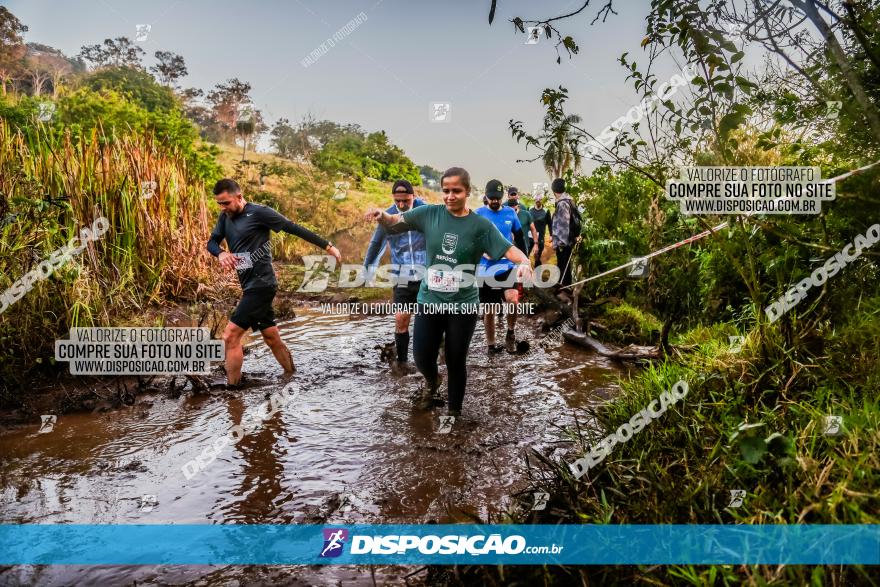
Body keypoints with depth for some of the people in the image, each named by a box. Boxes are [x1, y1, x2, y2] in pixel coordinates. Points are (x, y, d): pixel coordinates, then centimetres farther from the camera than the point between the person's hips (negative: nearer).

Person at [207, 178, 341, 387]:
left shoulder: (258, 212, -9)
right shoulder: (225, 217, 13)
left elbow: (294, 228, -8)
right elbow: (211, 242, 10)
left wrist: (327, 245, -6)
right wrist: (220, 253, -15)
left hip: (261, 284, -8)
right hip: (250, 286, 8)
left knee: (230, 336, -11)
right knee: (272, 338, 15)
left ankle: (233, 388, -2)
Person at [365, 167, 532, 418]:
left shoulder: (480, 225, -7)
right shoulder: (430, 213, -2)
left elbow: (509, 250, -11)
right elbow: (395, 223, 2)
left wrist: (524, 262, -33)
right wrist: (381, 215, -21)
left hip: (463, 305, -1)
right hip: (429, 300, 2)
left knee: (456, 361, 9)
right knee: (422, 356, 5)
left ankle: (454, 411, 32)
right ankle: (431, 381, 43)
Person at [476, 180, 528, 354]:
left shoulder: (510, 213, 3)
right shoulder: (478, 214, -2)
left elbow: (519, 238, 13)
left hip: (507, 266, 0)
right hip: (485, 268, 0)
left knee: (512, 299, -25)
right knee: (489, 310, 7)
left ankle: (511, 333, 0)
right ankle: (491, 346, 24)